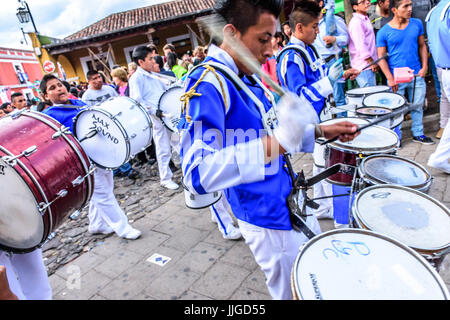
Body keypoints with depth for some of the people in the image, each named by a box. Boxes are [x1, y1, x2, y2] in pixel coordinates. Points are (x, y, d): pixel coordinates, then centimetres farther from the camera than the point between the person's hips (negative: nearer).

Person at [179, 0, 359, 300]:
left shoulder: (248, 78, 5)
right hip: (270, 221, -9)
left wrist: (320, 131, 6)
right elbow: (198, 175, -35)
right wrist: (275, 143, -43)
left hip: (293, 205, 9)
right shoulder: (207, 85, -24)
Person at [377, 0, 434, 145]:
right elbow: (381, 57, -6)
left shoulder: (417, 24, 5)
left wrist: (424, 67, 2)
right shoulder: (384, 32, -7)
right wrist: (390, 79, -12)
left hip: (417, 75, 4)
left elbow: (422, 46, 13)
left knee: (418, 106, 13)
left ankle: (418, 134, 29)